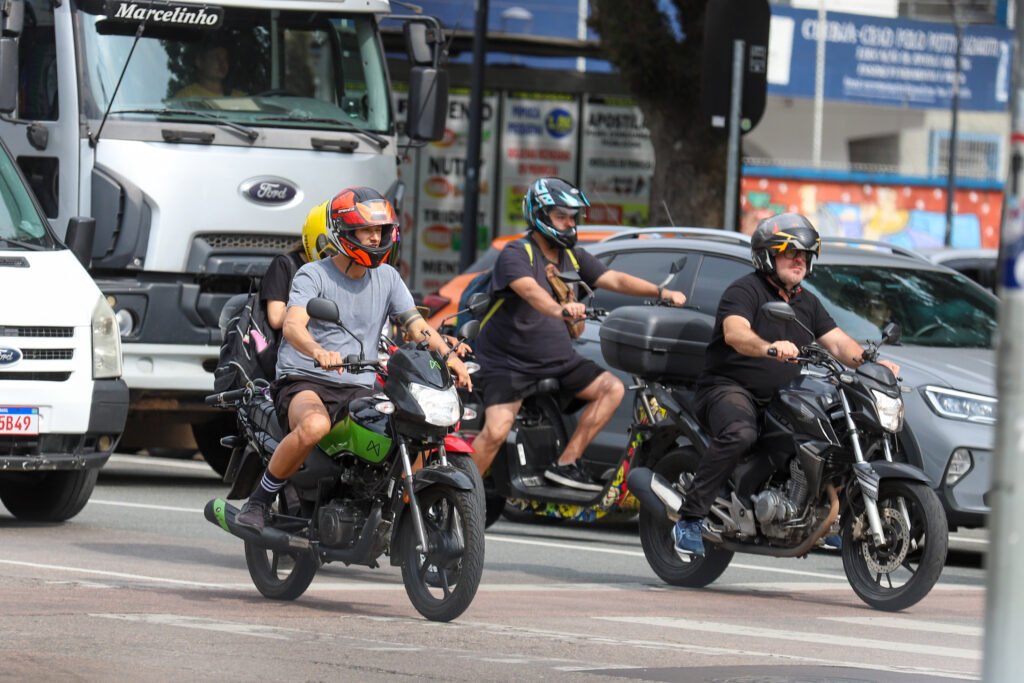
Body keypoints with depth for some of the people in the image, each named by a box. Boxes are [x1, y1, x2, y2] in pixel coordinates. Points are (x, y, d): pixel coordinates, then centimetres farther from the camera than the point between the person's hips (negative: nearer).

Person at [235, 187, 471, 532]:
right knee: (314, 426, -39)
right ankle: (259, 500, -19)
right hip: (305, 383, -5)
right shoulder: (313, 275, -4)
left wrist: (448, 355, -17)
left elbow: (416, 324, 5)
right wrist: (319, 353, -43)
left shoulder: (387, 278, 13)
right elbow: (292, 326, -20)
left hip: (359, 390, 5)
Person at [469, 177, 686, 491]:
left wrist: (660, 292, -12)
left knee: (612, 388, -7)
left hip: (558, 359, 7)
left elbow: (614, 279, 3)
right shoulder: (516, 254, -14)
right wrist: (559, 310, -54)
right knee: (496, 431, -23)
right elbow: (529, 290, -34)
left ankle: (565, 463, -4)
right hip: (508, 360, -7)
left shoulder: (573, 257, 10)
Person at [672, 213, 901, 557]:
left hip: (781, 400, 8)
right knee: (739, 435, -38)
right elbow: (735, 333, -26)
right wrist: (769, 348, -46)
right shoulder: (744, 291, -6)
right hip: (729, 388, -8)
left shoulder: (807, 303, 19)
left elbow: (838, 342, 11)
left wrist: (871, 362, -9)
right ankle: (689, 519, -35)